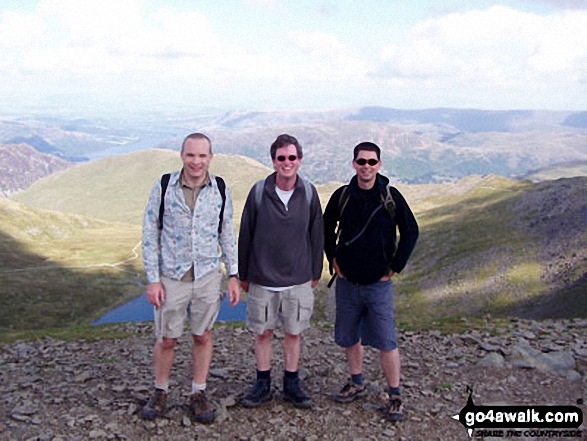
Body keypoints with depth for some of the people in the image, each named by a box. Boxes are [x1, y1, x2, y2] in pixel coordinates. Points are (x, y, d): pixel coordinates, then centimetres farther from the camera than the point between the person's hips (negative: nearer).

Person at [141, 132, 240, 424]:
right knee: (166, 340, 8)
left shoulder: (220, 190, -1)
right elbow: (150, 234, -3)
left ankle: (198, 394, 28)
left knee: (203, 336, 12)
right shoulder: (164, 187, -7)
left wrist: (233, 275, 3)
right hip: (171, 278, -1)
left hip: (208, 277, 2)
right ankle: (160, 393, 30)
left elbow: (227, 234, 7)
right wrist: (152, 279, -7)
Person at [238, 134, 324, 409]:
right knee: (263, 333, 10)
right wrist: (243, 274, 5)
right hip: (262, 280, 0)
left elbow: (317, 235, 7)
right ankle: (262, 385, 27)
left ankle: (292, 385, 27)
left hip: (299, 280, 1)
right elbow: (245, 235, 1)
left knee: (294, 332, 11)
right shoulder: (259, 192, -6)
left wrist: (316, 272, 10)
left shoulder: (309, 193, -3)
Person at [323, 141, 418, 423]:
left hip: (379, 284, -3)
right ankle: (357, 384, 33)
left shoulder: (391, 197, -6)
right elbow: (326, 228, 15)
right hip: (347, 281, 3)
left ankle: (395, 396, 12)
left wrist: (395, 267, -2)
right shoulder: (342, 196, 0)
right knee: (349, 337, 14)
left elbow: (411, 232, 1)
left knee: (386, 341, -1)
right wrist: (333, 259, 7)